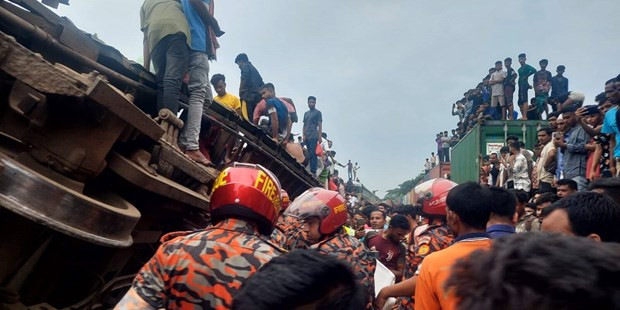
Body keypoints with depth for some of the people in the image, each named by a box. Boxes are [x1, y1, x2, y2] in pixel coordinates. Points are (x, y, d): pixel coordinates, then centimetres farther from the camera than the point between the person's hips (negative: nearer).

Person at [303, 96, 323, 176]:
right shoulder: (306, 113, 21)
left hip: (313, 137, -6)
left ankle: (313, 171, -14)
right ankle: (311, 171, 8)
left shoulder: (318, 112, 3)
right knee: (309, 154, 5)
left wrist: (320, 137, -11)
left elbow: (320, 125, -3)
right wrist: (303, 135, 8)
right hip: (307, 137, 6)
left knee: (313, 154, -12)